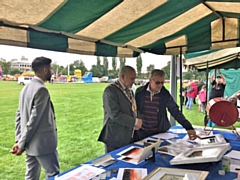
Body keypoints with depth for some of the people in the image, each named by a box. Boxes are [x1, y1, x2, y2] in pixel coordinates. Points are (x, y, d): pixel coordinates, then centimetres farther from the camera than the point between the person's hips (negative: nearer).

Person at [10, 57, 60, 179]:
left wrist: (19, 140, 9)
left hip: (30, 143, 9)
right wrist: (21, 144, -10)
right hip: (42, 143, -9)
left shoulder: (26, 88, 10)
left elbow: (19, 115, 10)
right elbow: (34, 119, -20)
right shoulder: (41, 90, -18)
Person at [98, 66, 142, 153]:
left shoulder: (129, 90, 12)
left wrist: (136, 123, 0)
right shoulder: (110, 90, -15)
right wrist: (134, 122, -17)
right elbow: (115, 114, -22)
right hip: (116, 138, -7)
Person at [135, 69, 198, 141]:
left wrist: (189, 127, -21)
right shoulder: (140, 92, -7)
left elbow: (176, 112, -12)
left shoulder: (165, 94, -8)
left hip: (160, 132, 0)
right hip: (142, 132, 1)